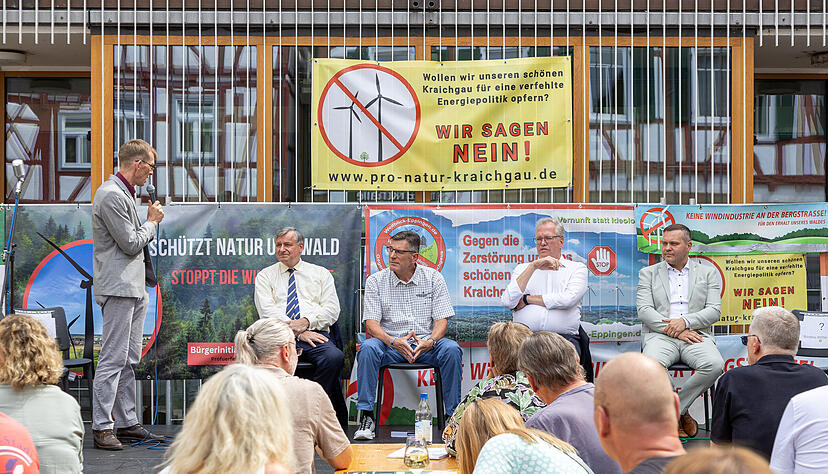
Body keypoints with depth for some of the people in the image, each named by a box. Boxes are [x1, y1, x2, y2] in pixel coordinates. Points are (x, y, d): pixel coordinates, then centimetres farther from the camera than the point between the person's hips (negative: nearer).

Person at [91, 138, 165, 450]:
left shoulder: (124, 193, 19)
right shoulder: (111, 195, -14)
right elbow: (131, 244, -16)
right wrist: (152, 221, -2)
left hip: (134, 287, 11)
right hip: (118, 287, -11)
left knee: (130, 360, 11)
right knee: (113, 359, -9)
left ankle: (127, 423, 16)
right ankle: (101, 428, -4)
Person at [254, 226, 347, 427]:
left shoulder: (321, 273, 19)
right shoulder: (265, 276, 17)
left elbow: (332, 309, 8)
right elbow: (267, 312, 2)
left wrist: (306, 322, -12)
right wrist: (298, 332, -11)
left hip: (316, 335, 1)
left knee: (334, 357, -34)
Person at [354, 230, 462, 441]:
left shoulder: (433, 278, 3)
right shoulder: (376, 281, 2)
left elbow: (442, 320, -1)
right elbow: (371, 323, -4)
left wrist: (430, 342, -22)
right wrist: (394, 342, -24)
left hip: (425, 342, 0)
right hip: (390, 342, 0)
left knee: (452, 350, -29)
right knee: (368, 348, -31)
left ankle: (453, 415, -17)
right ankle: (367, 417, -24)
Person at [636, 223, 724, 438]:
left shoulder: (708, 273, 17)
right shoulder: (648, 273, 15)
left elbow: (714, 311, 6)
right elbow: (644, 310, 3)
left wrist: (685, 322, -12)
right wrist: (673, 330, -11)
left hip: (695, 334, 1)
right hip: (659, 335, -1)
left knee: (715, 364, -32)